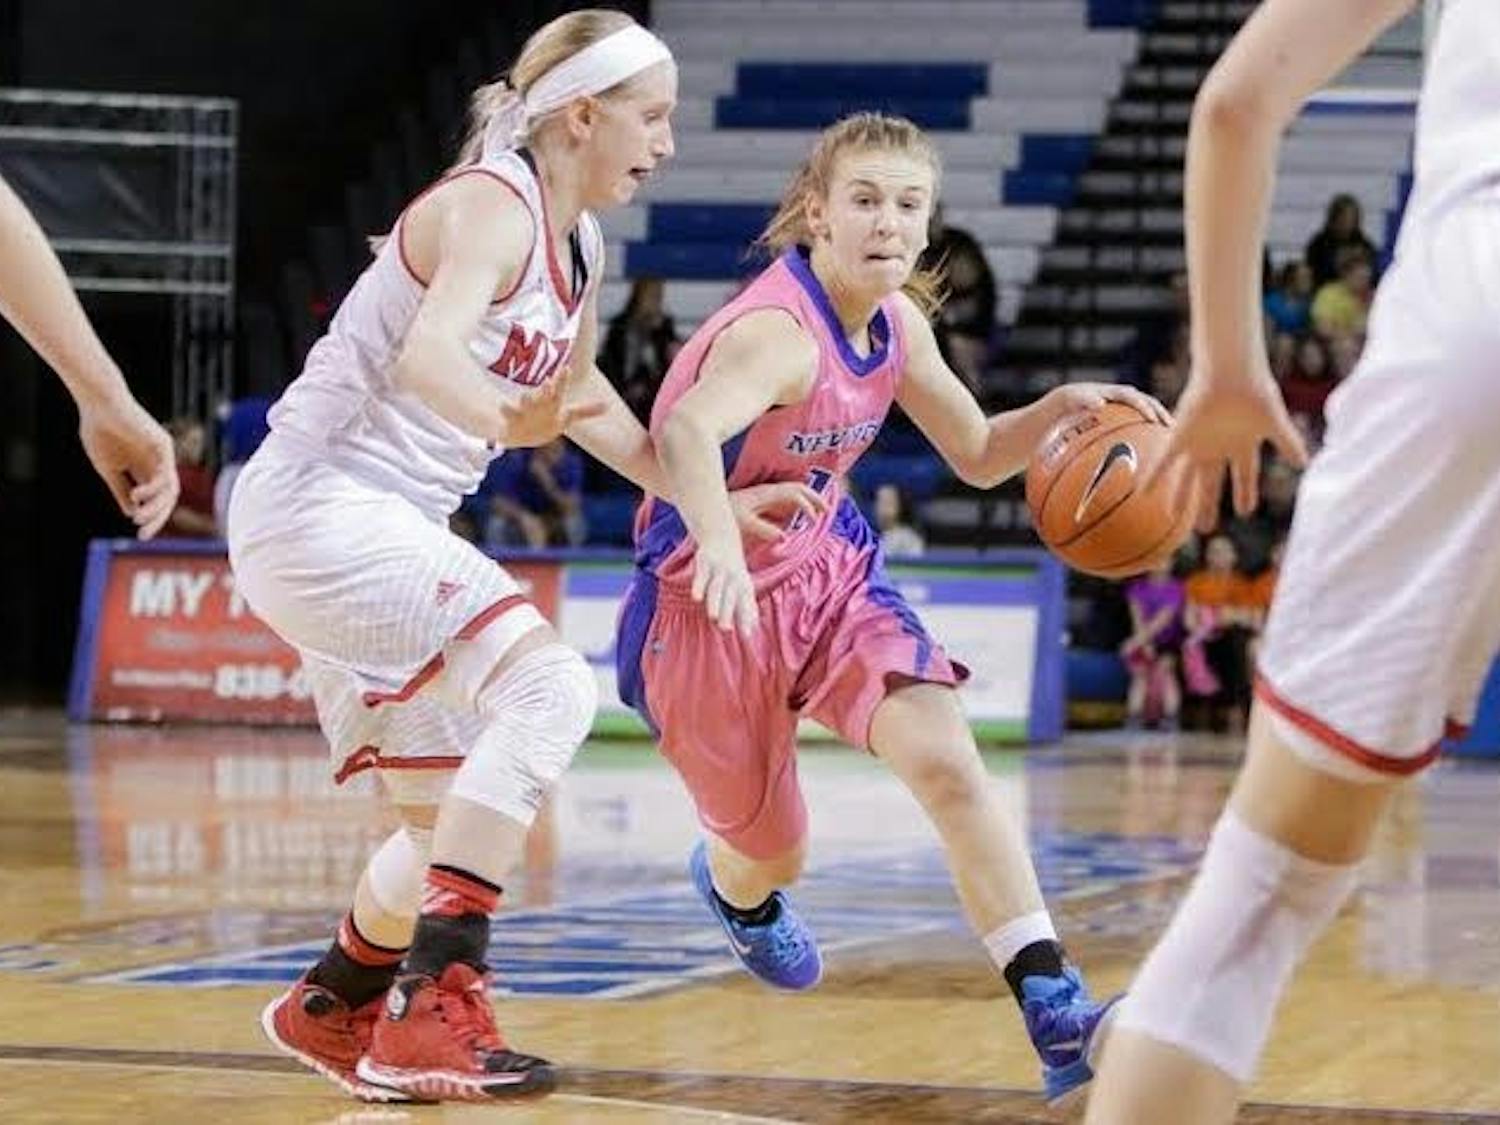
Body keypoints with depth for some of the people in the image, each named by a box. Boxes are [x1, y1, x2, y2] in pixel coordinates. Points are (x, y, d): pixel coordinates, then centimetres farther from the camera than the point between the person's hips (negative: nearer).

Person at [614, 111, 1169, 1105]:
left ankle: (1056, 1014, -24)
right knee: (774, 854, 12)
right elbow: (687, 431, -51)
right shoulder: (778, 332, -30)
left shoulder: (897, 324, -4)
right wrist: (721, 546, -70)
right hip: (716, 602, -6)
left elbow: (980, 456, 10)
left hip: (829, 569, 6)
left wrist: (1061, 409, -10)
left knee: (946, 754, -20)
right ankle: (733, 886, 54)